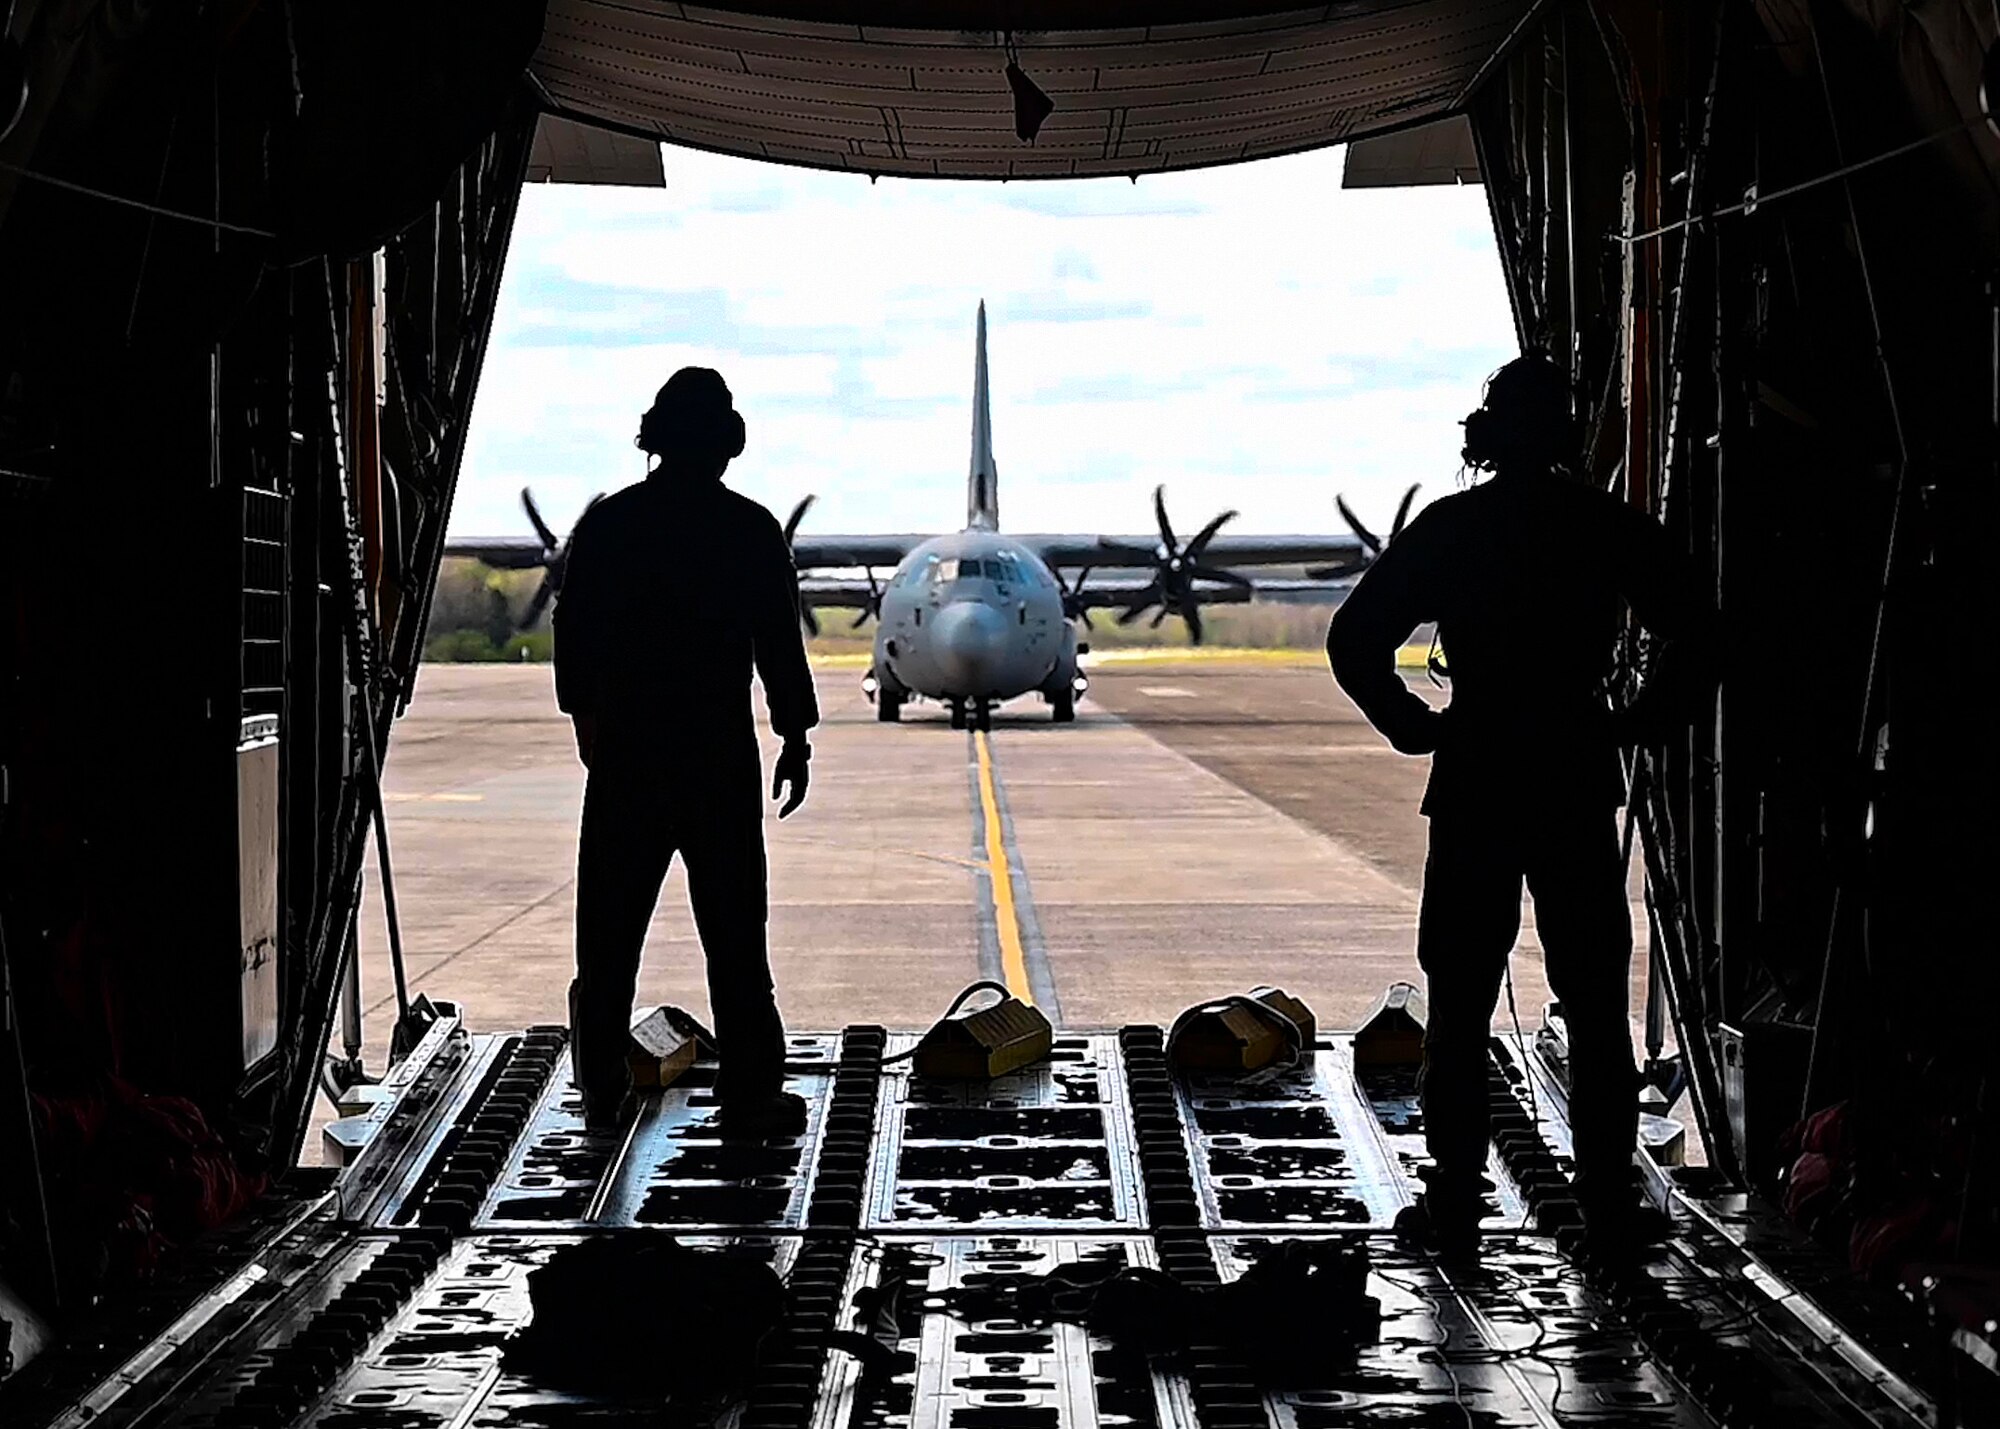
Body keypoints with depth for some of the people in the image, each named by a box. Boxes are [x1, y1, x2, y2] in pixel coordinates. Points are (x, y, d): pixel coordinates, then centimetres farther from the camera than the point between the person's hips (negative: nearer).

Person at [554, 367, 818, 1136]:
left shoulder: (606, 524, 1)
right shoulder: (750, 529, -5)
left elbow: (573, 632, 8)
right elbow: (780, 641, -4)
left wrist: (585, 715, 23)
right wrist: (796, 739, 5)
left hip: (624, 747, 2)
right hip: (720, 751, -2)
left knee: (609, 927, 9)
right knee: (733, 928, 1)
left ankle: (601, 1088, 12)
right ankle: (749, 1092, 1)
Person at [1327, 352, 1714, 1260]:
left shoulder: (1449, 528, -2)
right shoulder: (1613, 528, 1)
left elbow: (1354, 640, -6)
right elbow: (1690, 638, -2)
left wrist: (1412, 726, 4)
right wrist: (1634, 726, 6)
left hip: (1474, 784, -1)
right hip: (1579, 785, 1)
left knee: (1460, 1005, 5)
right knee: (1595, 1005, 7)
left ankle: (1454, 1202, 4)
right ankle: (1607, 1203, 7)